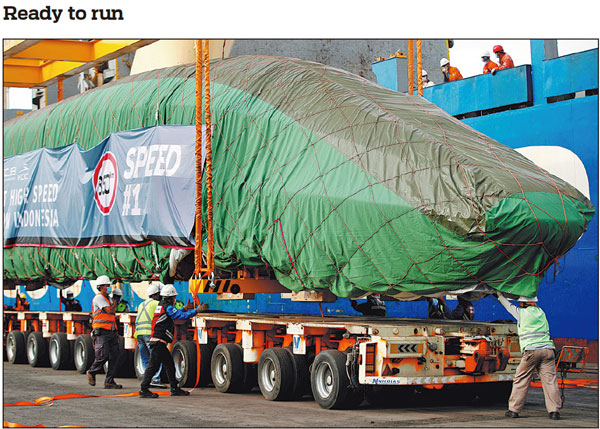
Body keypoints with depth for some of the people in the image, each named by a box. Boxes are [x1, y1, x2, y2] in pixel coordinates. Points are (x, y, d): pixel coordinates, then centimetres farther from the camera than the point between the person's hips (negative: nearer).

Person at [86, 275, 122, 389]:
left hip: (111, 332, 8)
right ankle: (91, 372, 15)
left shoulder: (108, 298, 21)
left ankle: (109, 381, 0)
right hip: (101, 332, -8)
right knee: (103, 356, -11)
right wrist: (115, 301, -1)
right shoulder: (98, 298, -7)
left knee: (114, 355, -1)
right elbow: (109, 310, -19)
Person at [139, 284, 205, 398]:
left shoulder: (161, 305, 19)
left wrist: (185, 308, 32)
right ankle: (144, 390, -9)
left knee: (169, 364, 13)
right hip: (159, 341, -10)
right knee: (153, 365, -10)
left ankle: (174, 389, 18)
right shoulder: (167, 307, -11)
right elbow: (180, 316, -15)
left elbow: (174, 314, 33)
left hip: (159, 343, 10)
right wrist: (196, 310, -7)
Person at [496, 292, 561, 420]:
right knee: (550, 380, -1)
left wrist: (500, 295, 43)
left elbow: (509, 306, 24)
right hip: (547, 350, 4)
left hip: (531, 351, -4)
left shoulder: (521, 313, 4)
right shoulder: (541, 312, 19)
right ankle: (554, 411, -7)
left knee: (520, 380, 5)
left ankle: (514, 410, 8)